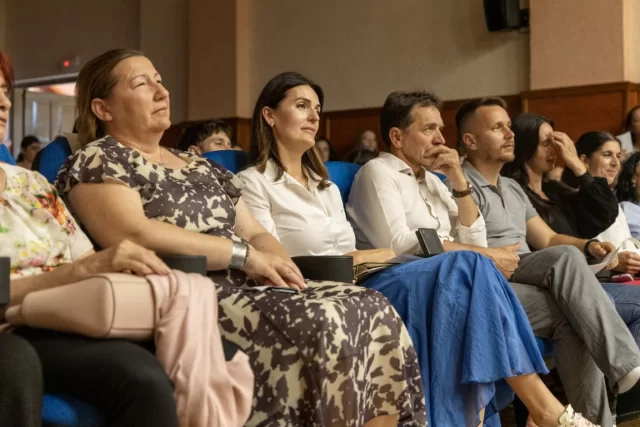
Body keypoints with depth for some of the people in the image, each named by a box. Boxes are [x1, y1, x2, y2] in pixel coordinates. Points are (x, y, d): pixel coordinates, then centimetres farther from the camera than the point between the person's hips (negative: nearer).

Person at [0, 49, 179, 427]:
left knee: (144, 375, -29)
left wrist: (129, 266, -8)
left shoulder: (32, 183, 19)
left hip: (51, 329, 3)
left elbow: (85, 259, 12)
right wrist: (85, 268, -23)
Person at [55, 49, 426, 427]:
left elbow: (256, 234, 19)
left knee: (373, 310, -12)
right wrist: (245, 253, -15)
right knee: (320, 324, -29)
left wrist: (274, 261, -7)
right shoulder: (96, 161, 0)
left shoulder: (200, 165, 23)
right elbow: (133, 236, -18)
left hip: (246, 287, 8)